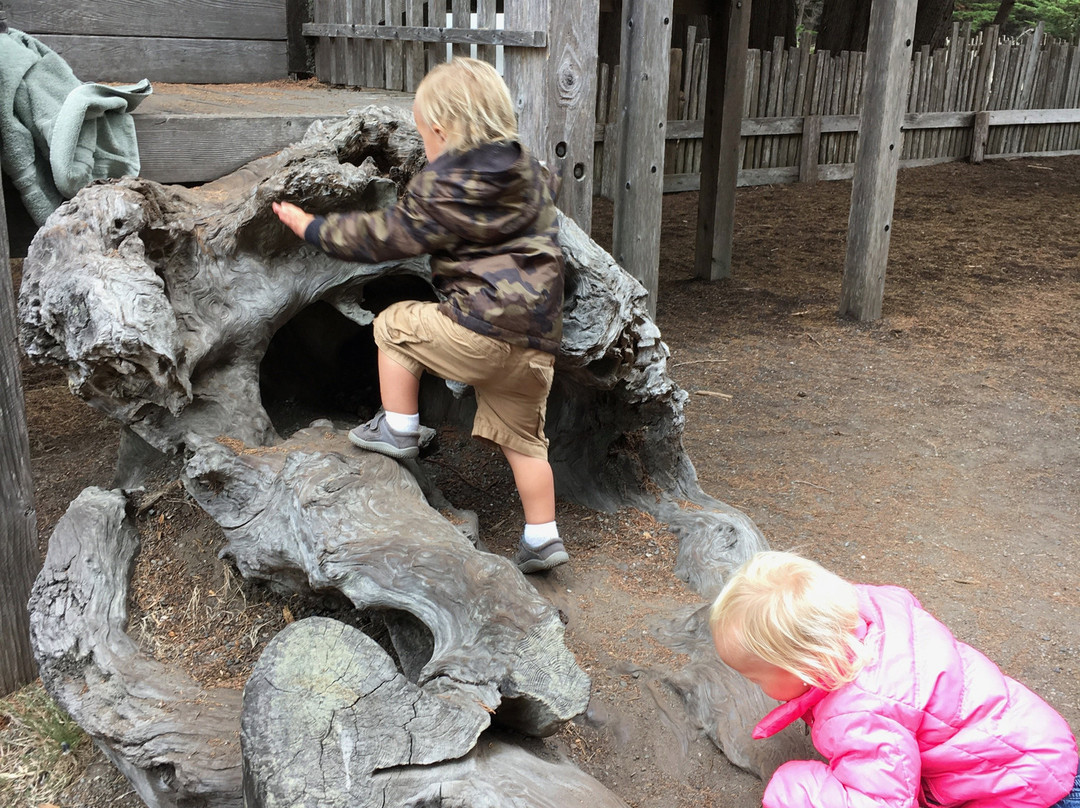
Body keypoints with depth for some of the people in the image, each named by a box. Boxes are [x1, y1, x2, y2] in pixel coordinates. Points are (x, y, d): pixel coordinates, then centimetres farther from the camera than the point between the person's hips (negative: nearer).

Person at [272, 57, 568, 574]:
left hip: (481, 330, -7)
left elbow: (379, 238, 0)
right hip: (538, 339, 7)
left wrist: (310, 227, 12)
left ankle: (399, 430, 20)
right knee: (523, 437, 18)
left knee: (395, 324, 15)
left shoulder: (439, 189, -7)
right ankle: (542, 537, 19)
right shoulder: (533, 175, 13)